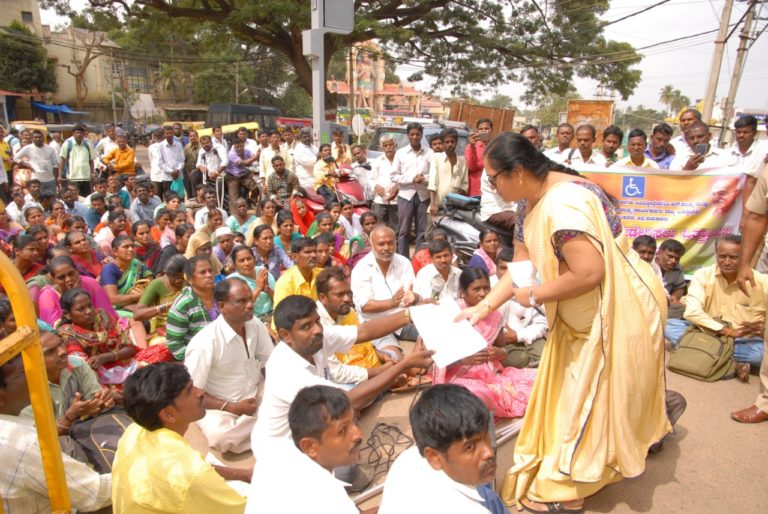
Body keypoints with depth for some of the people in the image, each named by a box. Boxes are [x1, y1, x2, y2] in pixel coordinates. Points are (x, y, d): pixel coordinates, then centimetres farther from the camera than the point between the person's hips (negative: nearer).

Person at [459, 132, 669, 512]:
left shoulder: (563, 202, -30)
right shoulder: (530, 204, 1)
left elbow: (589, 272, -35)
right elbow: (521, 267, 3)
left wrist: (534, 297, -22)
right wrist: (485, 307, -4)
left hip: (618, 312, -9)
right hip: (581, 317, 9)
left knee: (592, 399, 6)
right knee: (570, 392, 21)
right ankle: (565, 470, 41)